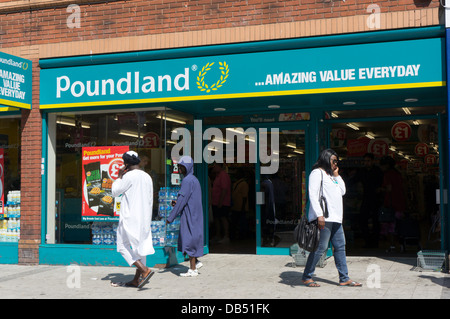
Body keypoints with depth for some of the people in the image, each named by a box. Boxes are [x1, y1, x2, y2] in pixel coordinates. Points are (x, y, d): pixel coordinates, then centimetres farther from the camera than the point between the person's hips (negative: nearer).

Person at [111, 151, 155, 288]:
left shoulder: (129, 176, -12)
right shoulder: (147, 177, 11)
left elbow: (115, 192, -4)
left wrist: (119, 176, 6)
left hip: (130, 218, -8)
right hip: (144, 218, 8)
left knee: (123, 247, -1)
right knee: (140, 247, 11)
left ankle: (145, 270, -15)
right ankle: (137, 279, 15)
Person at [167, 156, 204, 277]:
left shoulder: (187, 181, -17)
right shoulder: (194, 179, 14)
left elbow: (182, 200, -19)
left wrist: (171, 217, -15)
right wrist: (177, 203, 11)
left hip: (189, 215, -10)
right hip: (194, 214, 10)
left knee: (189, 240, -4)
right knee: (190, 239, 17)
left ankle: (193, 270, 1)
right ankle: (196, 262, 19)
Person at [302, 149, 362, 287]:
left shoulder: (331, 175, 25)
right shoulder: (317, 172, -3)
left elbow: (343, 191, 21)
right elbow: (312, 194, -13)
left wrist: (336, 175, 14)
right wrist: (319, 214, -22)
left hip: (335, 218, 9)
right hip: (324, 218, -9)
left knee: (340, 246, 8)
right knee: (321, 247, -9)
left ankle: (344, 278, 14)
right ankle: (306, 277, 1)